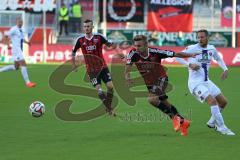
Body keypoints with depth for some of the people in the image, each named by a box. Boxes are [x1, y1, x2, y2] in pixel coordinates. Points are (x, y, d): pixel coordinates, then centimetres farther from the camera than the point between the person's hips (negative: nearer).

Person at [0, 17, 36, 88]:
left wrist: (27, 42, 9)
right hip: (16, 50, -10)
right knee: (23, 64, -14)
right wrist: (8, 45, -20)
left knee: (16, 67, 14)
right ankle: (27, 82, -13)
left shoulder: (20, 30, 15)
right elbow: (6, 36, -15)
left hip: (19, 50, 10)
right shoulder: (14, 29, -11)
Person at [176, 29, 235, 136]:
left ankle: (212, 123, 28)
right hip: (195, 82, -7)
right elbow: (178, 56, -14)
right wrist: (189, 64, -26)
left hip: (206, 82, 7)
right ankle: (222, 128, -15)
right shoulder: (192, 48, -13)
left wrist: (225, 69, 8)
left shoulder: (211, 49, 5)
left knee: (223, 102, 9)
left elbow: (218, 59, 24)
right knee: (212, 101, -22)